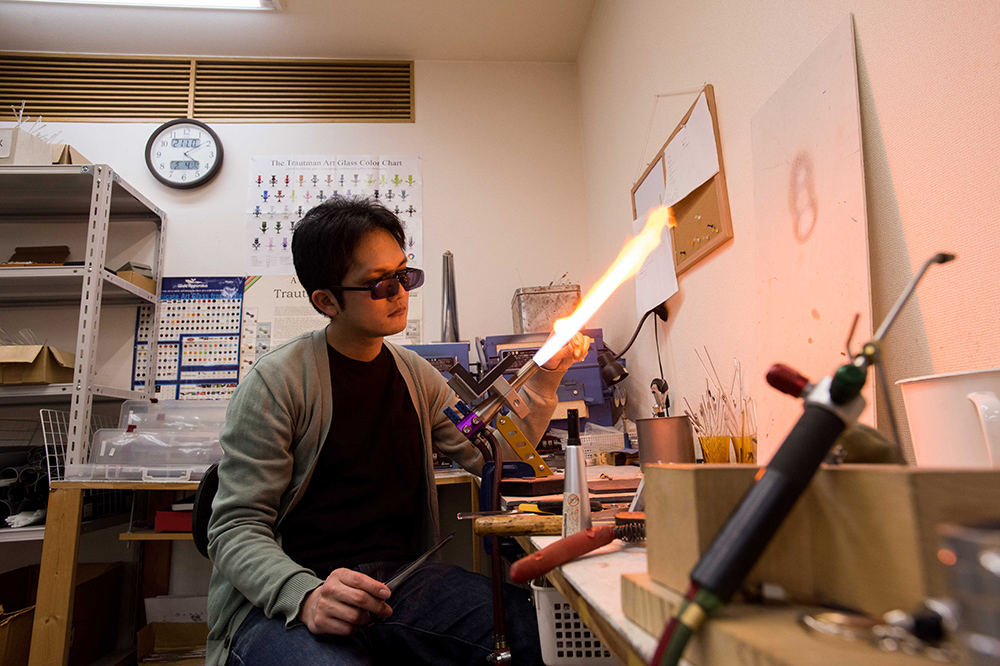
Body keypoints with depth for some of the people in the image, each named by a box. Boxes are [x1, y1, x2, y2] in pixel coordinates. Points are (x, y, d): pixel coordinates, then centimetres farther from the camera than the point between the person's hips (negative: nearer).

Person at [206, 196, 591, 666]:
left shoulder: (415, 375, 10)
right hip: (280, 601, -6)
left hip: (397, 575, 6)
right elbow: (237, 530, -9)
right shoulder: (276, 381, -9)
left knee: (537, 626, -15)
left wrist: (545, 377, 1)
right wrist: (305, 596, -27)